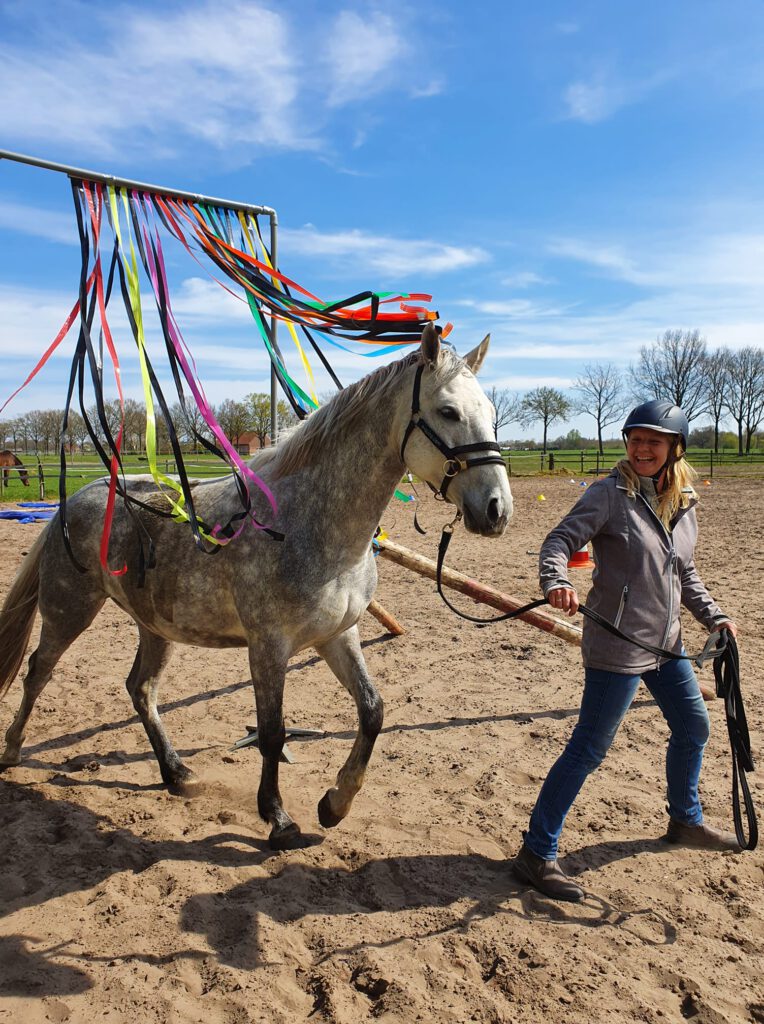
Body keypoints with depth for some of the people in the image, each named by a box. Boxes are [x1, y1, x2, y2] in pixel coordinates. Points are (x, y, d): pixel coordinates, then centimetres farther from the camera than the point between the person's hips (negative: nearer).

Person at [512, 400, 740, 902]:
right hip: (617, 645, -8)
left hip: (666, 641, 8)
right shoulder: (610, 494, -14)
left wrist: (715, 616, 11)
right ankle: (537, 854, 7)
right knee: (589, 748, -5)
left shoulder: (685, 502, 7)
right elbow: (561, 540, -23)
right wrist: (556, 581, -42)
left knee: (694, 727, 23)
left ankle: (686, 821, 49)